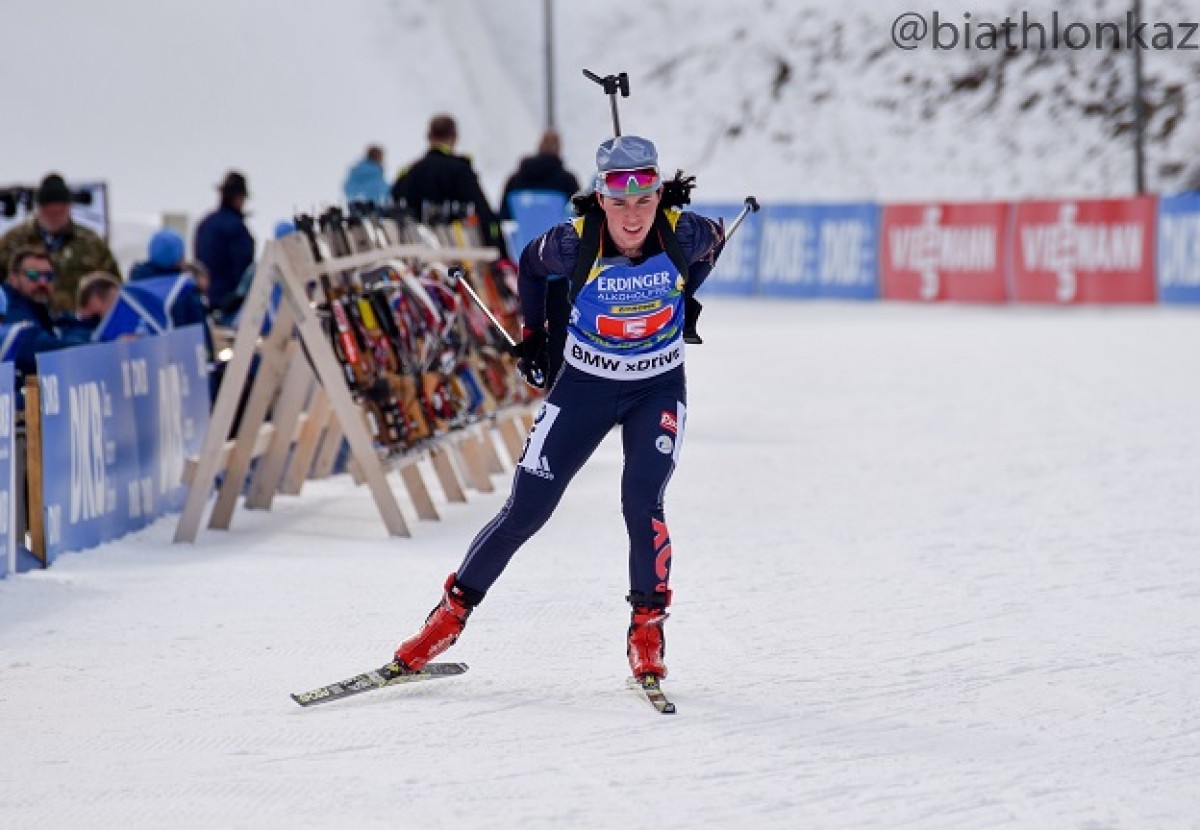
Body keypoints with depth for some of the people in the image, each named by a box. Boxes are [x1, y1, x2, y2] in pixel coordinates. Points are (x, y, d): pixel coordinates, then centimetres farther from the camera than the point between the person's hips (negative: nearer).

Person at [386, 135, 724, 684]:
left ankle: (648, 629, -2)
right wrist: (532, 336, 6)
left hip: (658, 390, 0)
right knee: (525, 511, 0)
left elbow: (714, 242, 4)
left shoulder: (682, 234, -22)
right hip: (584, 386, 0)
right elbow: (530, 264, 0)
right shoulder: (575, 243, -24)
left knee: (641, 504, -20)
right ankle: (451, 615, 16)